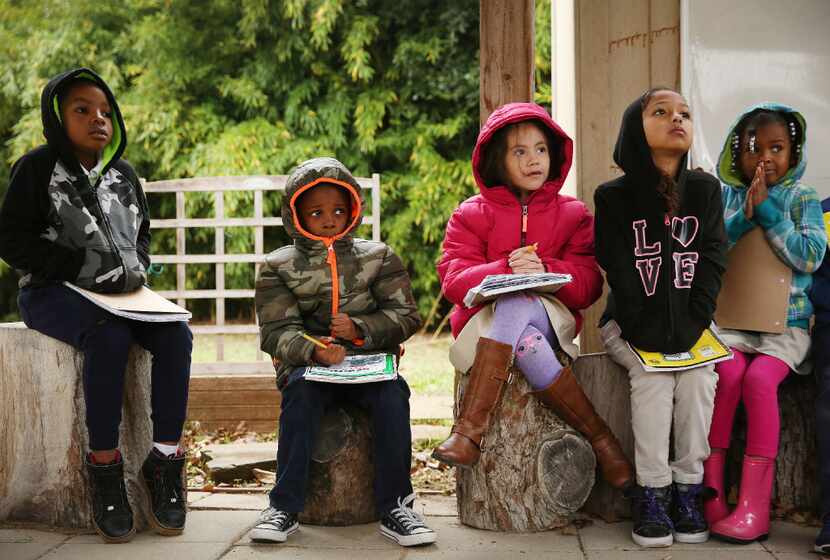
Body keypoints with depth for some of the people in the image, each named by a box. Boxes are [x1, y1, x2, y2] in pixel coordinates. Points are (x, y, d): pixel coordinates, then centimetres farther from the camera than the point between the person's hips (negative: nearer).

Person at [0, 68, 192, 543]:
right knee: (110, 337, -35)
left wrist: (137, 268, 0)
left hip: (119, 292, 5)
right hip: (53, 290, -5)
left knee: (176, 334, -21)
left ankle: (166, 459, -15)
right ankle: (104, 468, -24)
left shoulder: (123, 175, 12)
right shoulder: (39, 167, -3)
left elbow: (142, 235, 24)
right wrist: (81, 265, -18)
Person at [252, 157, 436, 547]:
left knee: (392, 392, -30)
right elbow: (277, 331, -4)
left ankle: (394, 507, -23)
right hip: (307, 364, 0)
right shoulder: (278, 267, 6)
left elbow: (405, 316, 2)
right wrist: (314, 351, -25)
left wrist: (360, 328, -16)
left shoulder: (377, 256, 9)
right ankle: (284, 507, -26)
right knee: (300, 391, -33)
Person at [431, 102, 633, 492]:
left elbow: (588, 285, 0)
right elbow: (454, 282, -6)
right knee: (527, 345, -37)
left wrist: (544, 269, -21)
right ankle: (599, 438, -29)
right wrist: (506, 269, -25)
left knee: (517, 305, -38)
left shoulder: (572, 215, 11)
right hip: (484, 323, 0)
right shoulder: (471, 215, 8)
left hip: (551, 321, 0)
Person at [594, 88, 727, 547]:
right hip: (633, 325, -2)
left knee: (699, 377, -24)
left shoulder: (705, 190, 3)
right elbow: (620, 273, -10)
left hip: (690, 323, 2)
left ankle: (688, 488, -13)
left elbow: (712, 261, -3)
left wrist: (689, 328, -15)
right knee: (653, 378, -27)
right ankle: (651, 493, -19)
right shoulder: (613, 197, -4)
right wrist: (654, 336, -20)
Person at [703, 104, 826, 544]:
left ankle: (754, 504, -22)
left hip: (786, 322, -1)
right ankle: (711, 487, -16)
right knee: (728, 371, -28)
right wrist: (745, 214, -14)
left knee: (759, 378, -27)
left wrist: (767, 209, -12)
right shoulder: (725, 195, 9)